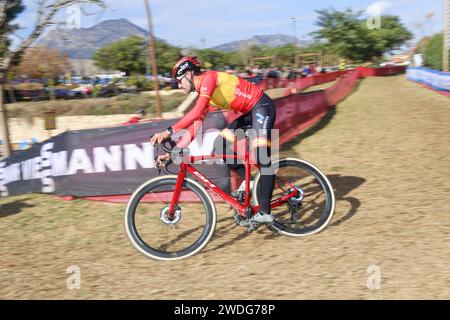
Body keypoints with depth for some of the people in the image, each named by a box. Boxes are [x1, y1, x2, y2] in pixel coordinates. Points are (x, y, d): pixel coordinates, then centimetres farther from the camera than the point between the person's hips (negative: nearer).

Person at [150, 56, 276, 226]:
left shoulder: (209, 77, -17)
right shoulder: (203, 93, 10)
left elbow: (197, 112, -31)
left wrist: (169, 131, -33)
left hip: (262, 106, -9)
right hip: (251, 112, 9)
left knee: (262, 157, -15)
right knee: (222, 143, 3)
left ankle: (265, 212, -13)